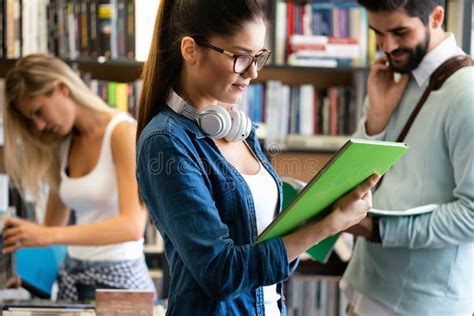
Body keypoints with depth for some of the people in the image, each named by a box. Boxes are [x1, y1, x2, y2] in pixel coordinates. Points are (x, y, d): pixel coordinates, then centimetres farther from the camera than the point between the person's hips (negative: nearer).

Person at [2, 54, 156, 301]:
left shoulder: (124, 132, -12)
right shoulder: (62, 145, 8)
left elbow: (133, 225, -24)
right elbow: (55, 227, 13)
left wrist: (49, 236, -30)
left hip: (118, 279, -6)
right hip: (71, 278, 6)